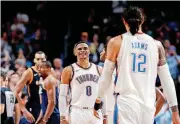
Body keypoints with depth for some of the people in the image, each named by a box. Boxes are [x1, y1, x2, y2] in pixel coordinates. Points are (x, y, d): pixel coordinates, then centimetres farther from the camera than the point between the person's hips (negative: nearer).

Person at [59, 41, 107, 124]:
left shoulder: (98, 70, 12)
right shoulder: (69, 71, 0)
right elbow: (62, 95, -2)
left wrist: (105, 115, 11)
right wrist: (63, 117, -10)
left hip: (96, 113, 4)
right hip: (78, 112, -4)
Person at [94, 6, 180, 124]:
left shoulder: (116, 42, 2)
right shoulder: (156, 44, 9)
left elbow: (106, 76, 6)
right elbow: (167, 80, 9)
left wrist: (98, 98, 20)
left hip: (128, 101, -3)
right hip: (149, 104, 3)